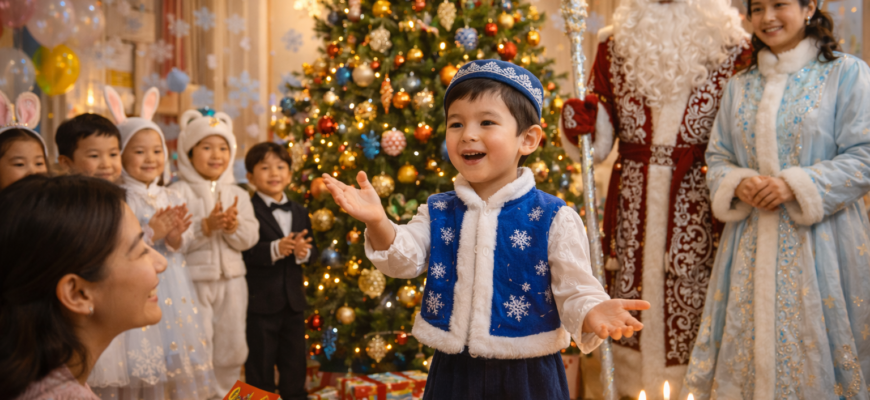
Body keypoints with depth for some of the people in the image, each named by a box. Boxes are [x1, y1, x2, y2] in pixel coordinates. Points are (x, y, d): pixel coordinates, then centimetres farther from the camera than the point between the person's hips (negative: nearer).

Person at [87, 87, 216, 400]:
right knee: (138, 360, -2)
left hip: (171, 287, 5)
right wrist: (152, 233, -19)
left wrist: (174, 237, -15)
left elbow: (183, 243, 6)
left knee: (173, 357, 11)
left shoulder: (171, 198, 8)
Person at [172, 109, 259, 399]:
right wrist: (206, 226, -24)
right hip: (194, 280, -5)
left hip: (231, 279, 5)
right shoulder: (179, 192, -7)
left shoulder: (238, 194, 9)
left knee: (232, 348, 14)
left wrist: (234, 226, -17)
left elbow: (250, 238, 2)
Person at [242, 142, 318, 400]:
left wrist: (303, 251, -16)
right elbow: (245, 251, -20)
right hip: (261, 299, -6)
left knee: (295, 359, 15)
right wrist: (275, 249, -31)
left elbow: (312, 249, 6)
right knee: (261, 362, 5)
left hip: (293, 299, 6)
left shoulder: (300, 212, 11)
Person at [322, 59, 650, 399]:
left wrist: (593, 314, -32)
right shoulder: (437, 212, 3)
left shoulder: (554, 219, -9)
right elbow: (404, 260, -9)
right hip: (452, 372, 3)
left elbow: (574, 293, -9)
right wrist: (377, 223, -29)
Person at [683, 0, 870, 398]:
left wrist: (796, 184, -16)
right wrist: (738, 184, -7)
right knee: (746, 348, 5)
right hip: (750, 243, 4)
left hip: (819, 243, -4)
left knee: (813, 351, -1)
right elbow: (717, 158, 14)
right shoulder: (739, 87, 14)